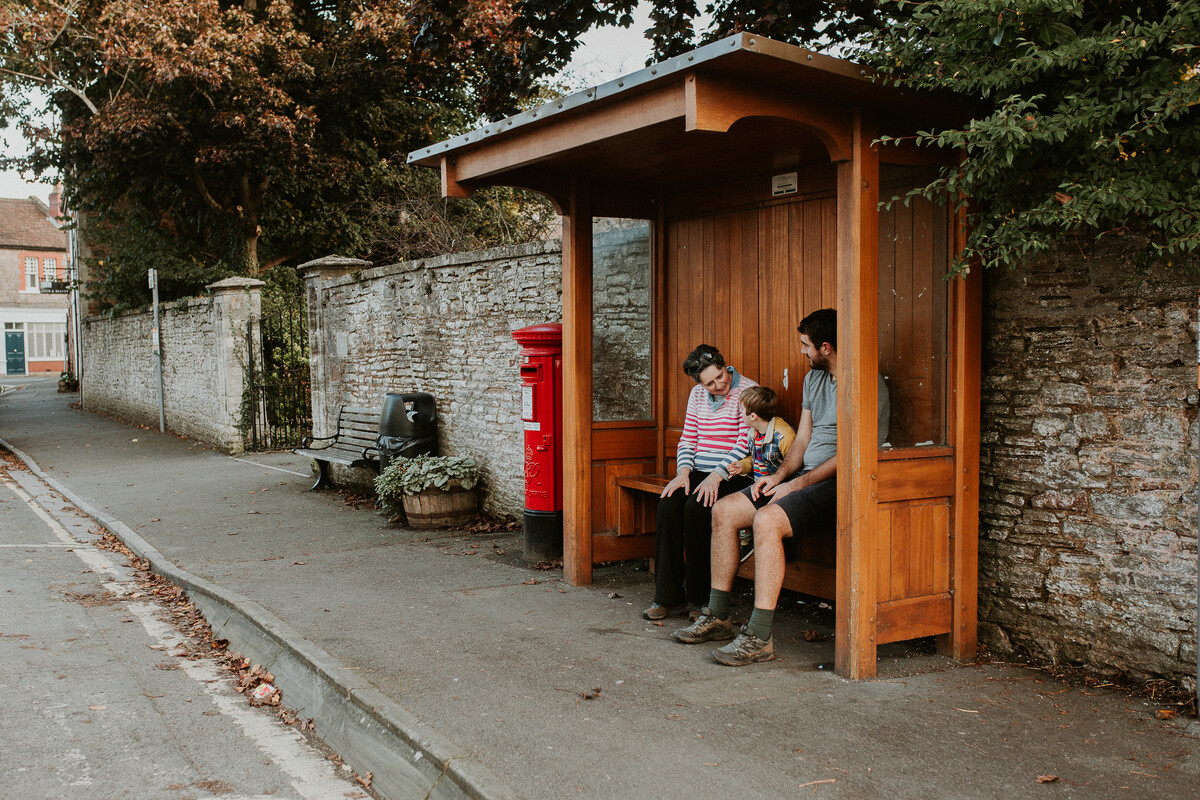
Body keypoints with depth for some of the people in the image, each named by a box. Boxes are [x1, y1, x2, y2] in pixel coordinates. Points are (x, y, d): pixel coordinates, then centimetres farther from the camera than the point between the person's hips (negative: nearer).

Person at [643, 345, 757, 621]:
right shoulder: (697, 394, 14)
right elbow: (687, 440, 14)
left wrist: (717, 476, -22)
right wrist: (683, 472, -4)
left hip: (733, 475, -5)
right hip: (699, 472, 5)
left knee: (696, 507, -30)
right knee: (669, 503, -23)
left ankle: (700, 597, -14)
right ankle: (669, 596, -18)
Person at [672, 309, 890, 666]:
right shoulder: (813, 379, 17)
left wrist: (797, 483, -17)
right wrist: (779, 475, 0)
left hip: (838, 484, -9)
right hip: (804, 478, 9)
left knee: (766, 520, -32)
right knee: (723, 511, -4)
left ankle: (759, 637, -28)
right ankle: (717, 618, 4)